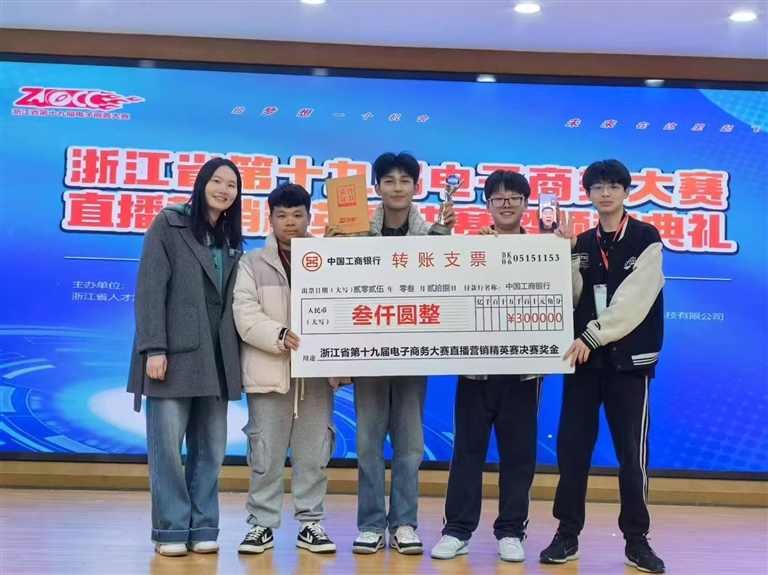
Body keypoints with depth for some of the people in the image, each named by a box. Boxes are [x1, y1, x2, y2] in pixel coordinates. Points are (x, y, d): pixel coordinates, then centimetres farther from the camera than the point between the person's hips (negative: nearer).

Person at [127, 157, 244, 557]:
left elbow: (232, 301, 14)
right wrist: (153, 348, -15)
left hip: (216, 356, 5)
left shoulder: (232, 240, 17)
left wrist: (237, 356, 5)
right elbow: (150, 289, -6)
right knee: (168, 444, -3)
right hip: (175, 352, -5)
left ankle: (203, 527, 12)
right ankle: (171, 529, 5)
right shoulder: (169, 224, 1)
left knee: (210, 446, 5)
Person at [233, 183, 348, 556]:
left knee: (314, 455, 7)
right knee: (265, 455, 3)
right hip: (270, 370, -1)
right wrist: (280, 336, -21)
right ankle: (262, 525, 12)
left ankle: (310, 524, 17)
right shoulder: (253, 263, 6)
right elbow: (246, 315, -5)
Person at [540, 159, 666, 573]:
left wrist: (593, 336, -16)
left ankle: (636, 540, 11)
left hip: (628, 358, -3)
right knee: (572, 446, 3)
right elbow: (571, 297, 2)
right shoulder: (582, 243, 11)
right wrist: (565, 253, -7)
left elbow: (634, 299, -12)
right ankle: (567, 534, 13)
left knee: (632, 452, 0)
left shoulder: (646, 239, -1)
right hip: (582, 356, 4)